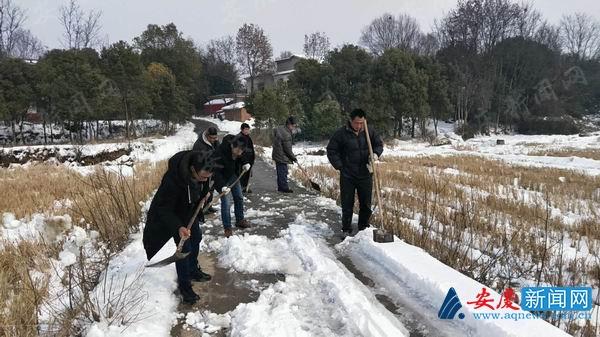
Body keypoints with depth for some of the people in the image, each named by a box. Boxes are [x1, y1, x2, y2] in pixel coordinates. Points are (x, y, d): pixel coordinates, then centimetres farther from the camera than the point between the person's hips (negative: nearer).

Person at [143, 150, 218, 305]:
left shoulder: (203, 171, -23)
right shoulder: (172, 180, -42)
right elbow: (163, 209, -34)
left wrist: (204, 195, -5)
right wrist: (178, 227, -45)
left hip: (191, 210, 7)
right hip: (174, 213, -7)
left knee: (196, 238, 19)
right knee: (184, 247, -8)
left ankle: (193, 270, 42)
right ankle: (184, 285, 10)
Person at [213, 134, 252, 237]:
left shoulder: (241, 151, -17)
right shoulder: (220, 152, -36)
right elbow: (216, 171, -33)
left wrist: (245, 164, -7)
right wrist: (222, 186, -41)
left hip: (233, 175, 7)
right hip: (222, 178, -6)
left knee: (239, 198, 14)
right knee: (225, 203, -8)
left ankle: (240, 220, 33)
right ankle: (227, 228, 3)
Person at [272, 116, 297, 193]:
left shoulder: (279, 128, 4)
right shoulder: (286, 135, -24)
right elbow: (288, 149, -20)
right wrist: (294, 158, -7)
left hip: (277, 155, 10)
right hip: (282, 157, -10)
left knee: (280, 172, 15)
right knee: (283, 172, -3)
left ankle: (280, 187, 23)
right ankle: (284, 188, 3)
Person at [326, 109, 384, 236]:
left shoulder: (369, 131, -1)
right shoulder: (341, 133, -10)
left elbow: (379, 144, 11)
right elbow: (331, 150, -4)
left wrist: (376, 154, -10)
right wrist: (339, 166, -10)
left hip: (365, 175, 3)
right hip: (347, 176, -3)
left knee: (366, 204, 11)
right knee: (347, 205, 5)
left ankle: (364, 229, 26)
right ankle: (346, 230, 19)